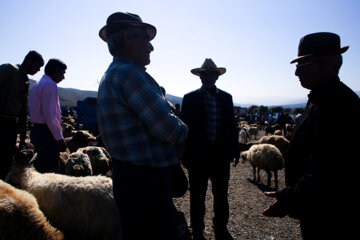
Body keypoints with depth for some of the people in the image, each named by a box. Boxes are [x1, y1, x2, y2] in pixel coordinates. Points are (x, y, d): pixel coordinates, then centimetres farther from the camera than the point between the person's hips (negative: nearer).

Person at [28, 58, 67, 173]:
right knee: (52, 172, -6)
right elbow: (50, 115, -21)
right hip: (46, 133, -10)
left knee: (41, 169, 18)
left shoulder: (36, 85, 20)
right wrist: (59, 138, -19)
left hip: (36, 130, 10)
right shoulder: (50, 84, -12)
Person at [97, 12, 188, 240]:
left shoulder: (112, 75, 15)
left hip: (129, 175, 10)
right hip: (146, 179, -10)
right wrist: (183, 130, -1)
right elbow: (166, 127, -22)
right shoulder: (130, 73, -19)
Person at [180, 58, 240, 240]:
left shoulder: (226, 98, 6)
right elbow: (185, 127, -4)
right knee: (197, 197, 11)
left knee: (221, 195, 17)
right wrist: (185, 155, -8)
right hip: (198, 155, -3)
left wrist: (234, 150, 5)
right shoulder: (190, 98, -3)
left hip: (221, 155, 3)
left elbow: (232, 125, 9)